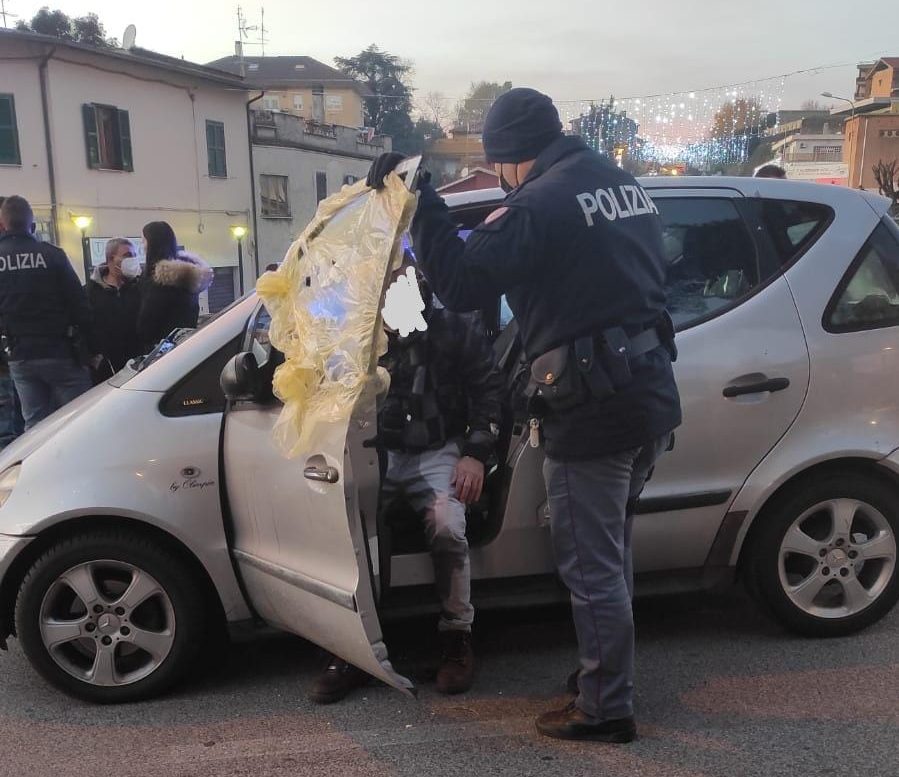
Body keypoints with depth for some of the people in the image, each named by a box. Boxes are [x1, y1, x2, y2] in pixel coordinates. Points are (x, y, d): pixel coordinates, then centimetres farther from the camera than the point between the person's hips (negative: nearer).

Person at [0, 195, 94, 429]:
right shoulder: (52, 254, -7)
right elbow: (79, 304, -7)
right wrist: (89, 348, 0)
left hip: (19, 357, 4)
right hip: (59, 352, -3)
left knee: (35, 423, 10)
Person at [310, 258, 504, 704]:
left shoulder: (457, 327, 6)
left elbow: (487, 389, 3)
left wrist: (476, 454, -7)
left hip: (438, 453, -2)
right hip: (379, 455, 2)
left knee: (446, 527, -31)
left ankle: (457, 638, -7)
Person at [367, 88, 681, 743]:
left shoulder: (540, 204, -15)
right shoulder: (626, 185, 12)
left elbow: (462, 283, -17)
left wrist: (421, 200, -10)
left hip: (593, 409, -9)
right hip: (653, 395, 9)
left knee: (592, 566, 4)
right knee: (613, 553, 22)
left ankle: (607, 708, 18)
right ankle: (606, 671, 38)